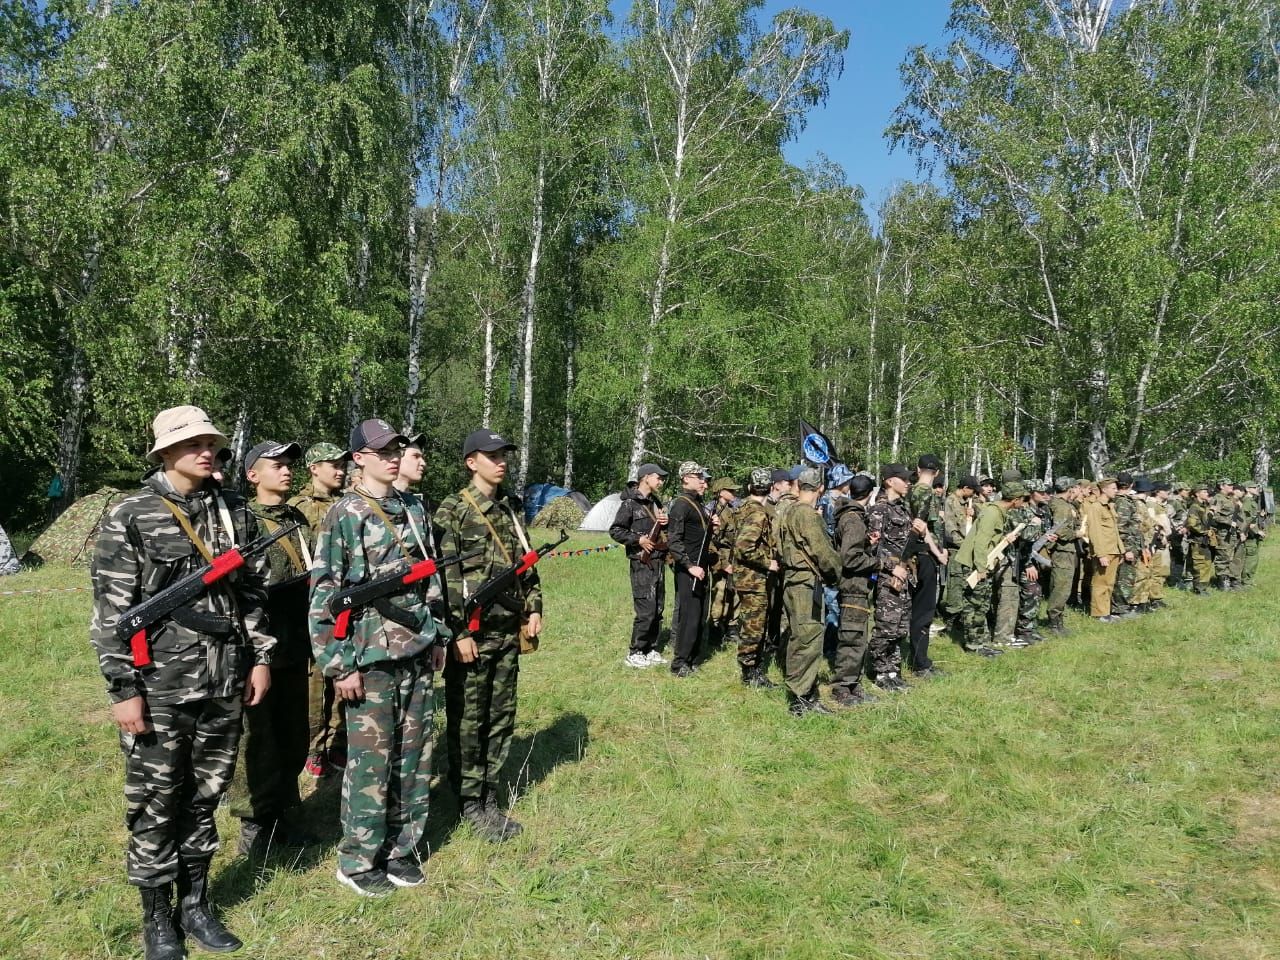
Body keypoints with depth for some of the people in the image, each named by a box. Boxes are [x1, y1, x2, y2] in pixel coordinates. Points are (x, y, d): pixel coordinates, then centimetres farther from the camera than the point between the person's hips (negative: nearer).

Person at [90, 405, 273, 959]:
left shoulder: (235, 513, 7)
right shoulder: (130, 517, -7)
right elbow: (111, 612, -9)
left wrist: (260, 657, 8)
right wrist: (124, 689, -12)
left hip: (224, 683, 4)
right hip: (160, 686, -4)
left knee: (204, 797, 15)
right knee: (155, 805, 8)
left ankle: (196, 904, 31)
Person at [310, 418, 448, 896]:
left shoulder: (414, 510, 10)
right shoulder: (344, 515, -8)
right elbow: (324, 594, -11)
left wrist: (438, 636, 14)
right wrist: (340, 665, -14)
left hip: (417, 655, 6)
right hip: (371, 658, -6)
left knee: (414, 758, 12)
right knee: (371, 762, 3)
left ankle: (401, 848, 27)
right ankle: (358, 861, 19)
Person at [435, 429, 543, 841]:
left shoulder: (510, 508, 11)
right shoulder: (453, 510, -9)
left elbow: (527, 563, 17)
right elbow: (446, 576, -14)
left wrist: (534, 608, 10)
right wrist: (460, 633, -16)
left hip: (509, 632, 6)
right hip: (472, 632, -6)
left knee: (502, 716, 12)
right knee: (467, 720, 4)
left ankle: (490, 796, 25)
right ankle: (470, 803, 18)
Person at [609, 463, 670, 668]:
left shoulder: (656, 502, 16)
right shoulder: (630, 503, -8)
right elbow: (615, 530, -9)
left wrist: (666, 522, 4)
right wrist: (638, 539, -18)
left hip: (659, 562, 8)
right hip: (642, 563, -8)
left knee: (658, 610, 11)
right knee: (646, 611, -8)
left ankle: (651, 650, 21)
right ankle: (634, 654, 3)